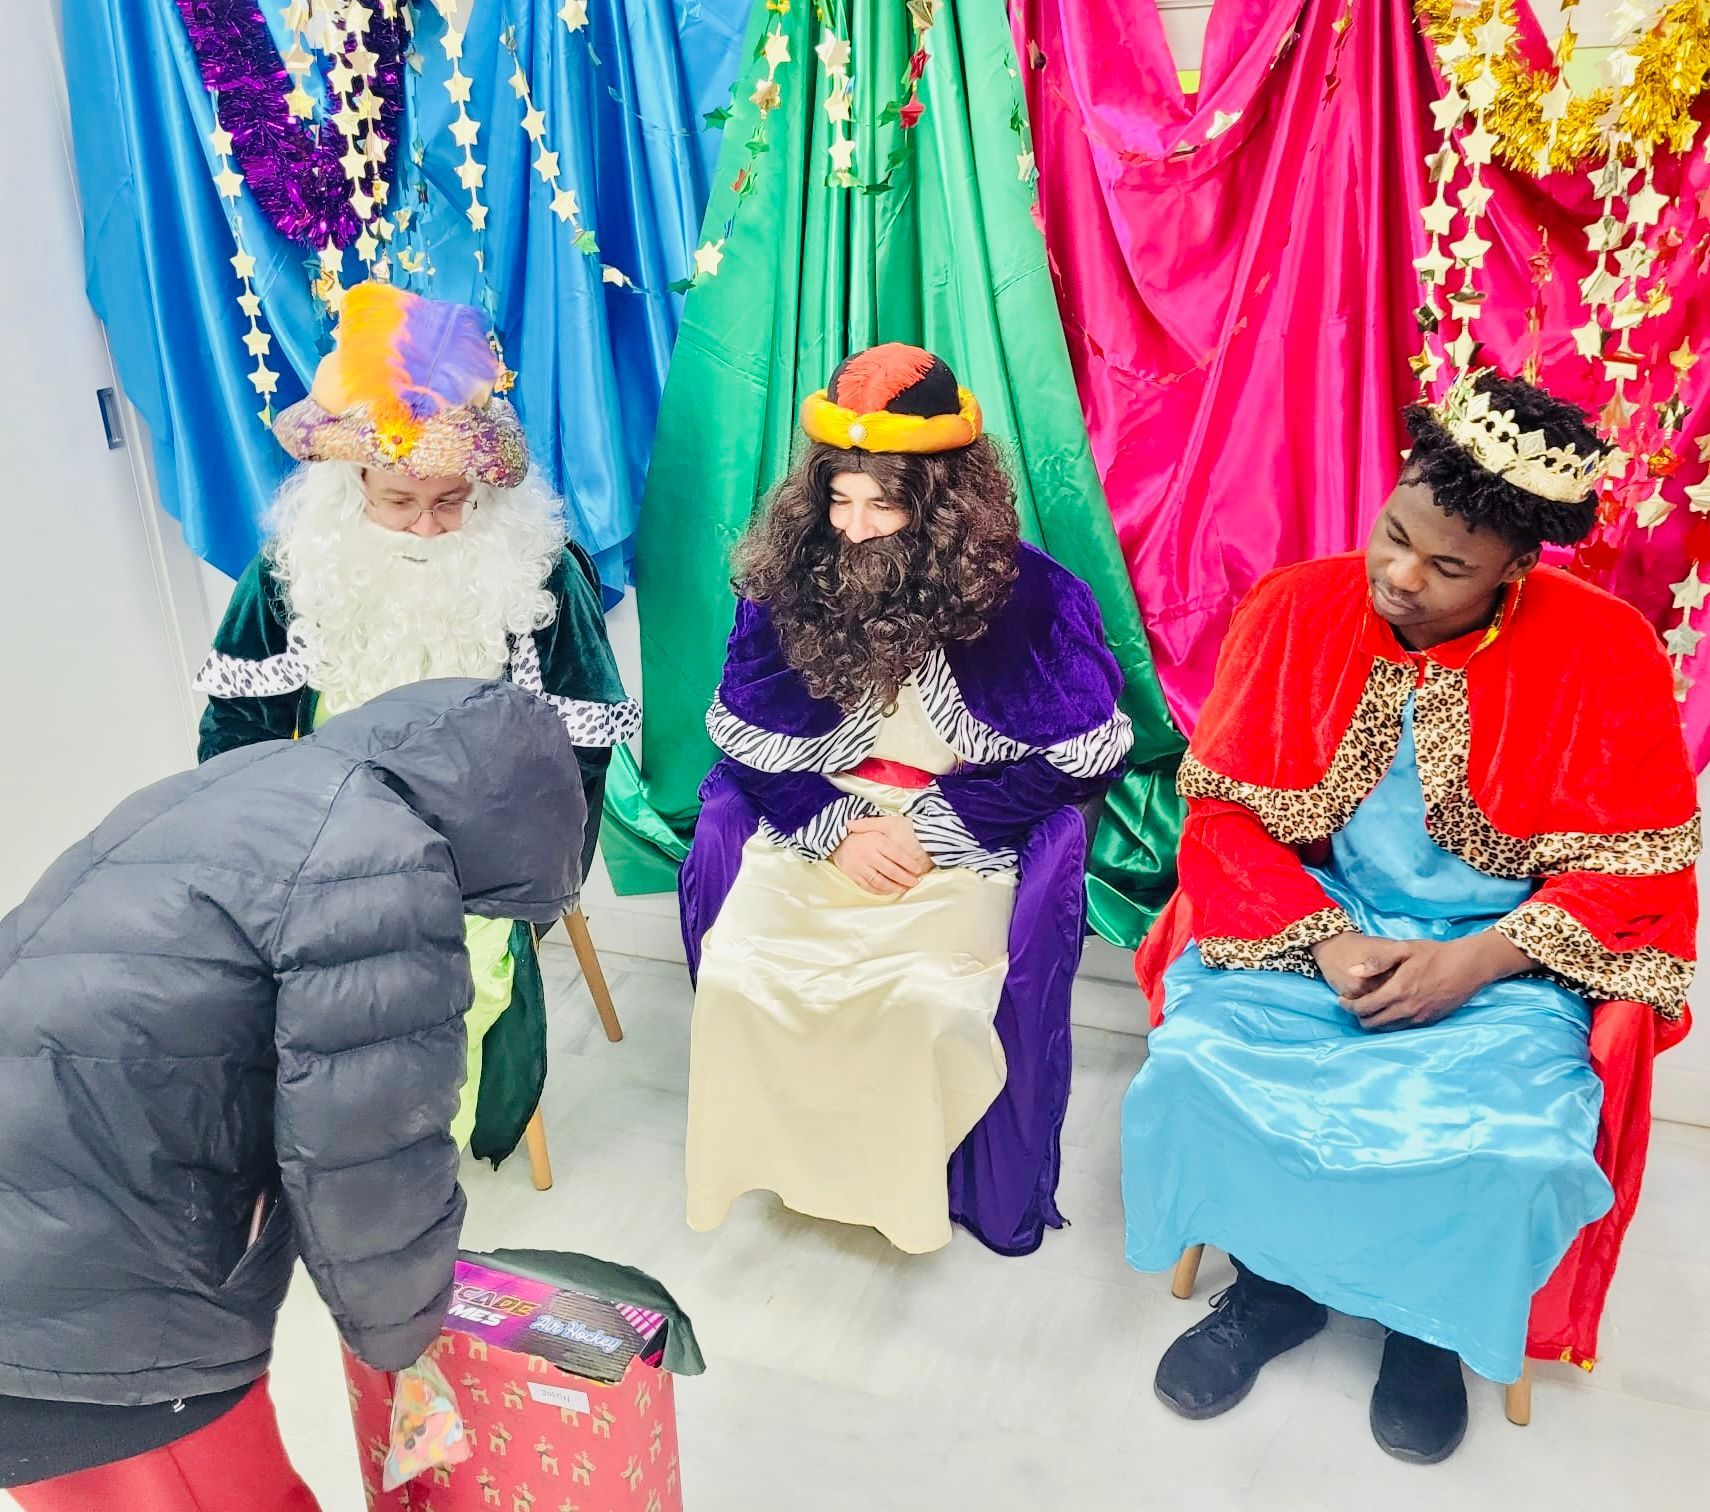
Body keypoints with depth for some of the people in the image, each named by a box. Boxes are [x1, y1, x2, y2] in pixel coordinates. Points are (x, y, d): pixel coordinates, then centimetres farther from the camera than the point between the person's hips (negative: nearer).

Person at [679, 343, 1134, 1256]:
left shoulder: (1027, 595, -11)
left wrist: (933, 823, -15)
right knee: (735, 975, -17)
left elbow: (1081, 761, -10)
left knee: (929, 1000, -25)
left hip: (964, 841, -3)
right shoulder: (786, 579, -4)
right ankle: (778, 1156, 11)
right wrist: (835, 827, -14)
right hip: (816, 830, 3)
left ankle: (948, 1182, 4)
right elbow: (744, 738, 1)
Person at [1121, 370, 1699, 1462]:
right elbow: (1223, 812, -4)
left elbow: (1640, 870, -5)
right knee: (1198, 1069, -22)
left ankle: (1435, 1319, 11)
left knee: (1514, 1147, -25)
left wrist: (1478, 962, -18)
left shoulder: (1606, 655, -10)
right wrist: (1327, 943, -18)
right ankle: (1274, 1283, 9)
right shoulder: (1296, 612, -7)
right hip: (1311, 923, 2)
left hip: (1507, 952, -1)